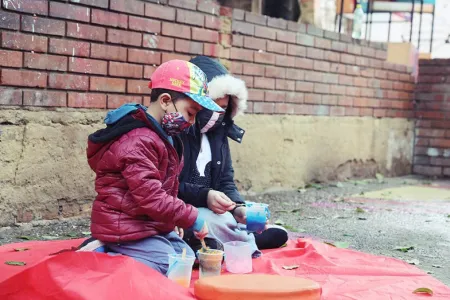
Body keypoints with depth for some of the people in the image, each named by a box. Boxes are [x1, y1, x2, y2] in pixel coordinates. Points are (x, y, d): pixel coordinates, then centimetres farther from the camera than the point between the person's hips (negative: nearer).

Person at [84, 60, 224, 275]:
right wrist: (191, 218, -19)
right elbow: (150, 197, -27)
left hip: (155, 226, 11)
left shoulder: (162, 135, 12)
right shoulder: (138, 142, -23)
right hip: (128, 230, -11)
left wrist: (175, 221, 11)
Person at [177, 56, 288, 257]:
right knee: (214, 223, -37)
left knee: (277, 233, 0)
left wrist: (238, 208, -12)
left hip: (211, 210, 8)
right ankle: (246, 243, -7)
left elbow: (226, 182, 8)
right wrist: (203, 196, -31)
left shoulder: (218, 133, 10)